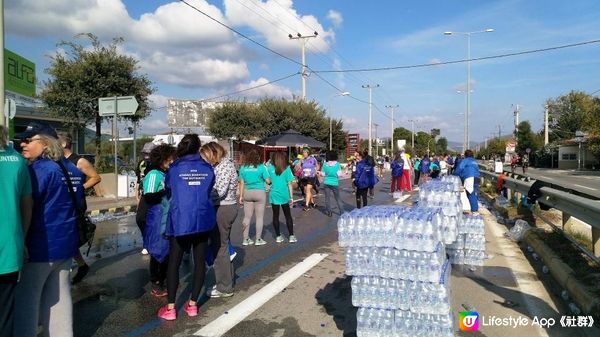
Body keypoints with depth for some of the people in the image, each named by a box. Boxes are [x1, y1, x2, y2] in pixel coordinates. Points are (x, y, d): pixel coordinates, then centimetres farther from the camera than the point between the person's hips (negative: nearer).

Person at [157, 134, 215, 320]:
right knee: (199, 261, 10)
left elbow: (168, 192, 9)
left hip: (180, 220, -2)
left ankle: (170, 307, 10)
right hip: (203, 219, 2)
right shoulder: (208, 168, 1)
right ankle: (192, 304, 17)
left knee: (174, 262, 6)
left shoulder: (174, 168, -4)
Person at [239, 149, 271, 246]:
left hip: (247, 193, 3)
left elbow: (241, 183, 2)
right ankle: (258, 239, 10)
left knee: (247, 216, 10)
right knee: (260, 217, 6)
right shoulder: (261, 167, -8)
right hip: (260, 193, -3)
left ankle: (246, 239, 15)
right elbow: (268, 181, -7)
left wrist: (241, 196, 9)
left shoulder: (243, 167, 0)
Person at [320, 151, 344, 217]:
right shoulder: (337, 164, -8)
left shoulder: (325, 164, -7)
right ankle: (341, 212, 10)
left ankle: (329, 212, 8)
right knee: (337, 198, 11)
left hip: (326, 183, 0)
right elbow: (339, 174, -9)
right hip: (335, 183, 0)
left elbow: (322, 174, -2)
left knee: (327, 198, 8)